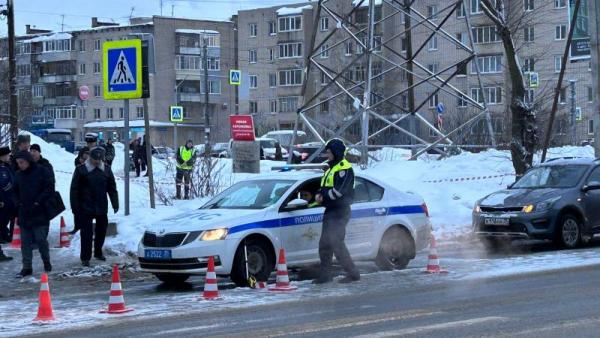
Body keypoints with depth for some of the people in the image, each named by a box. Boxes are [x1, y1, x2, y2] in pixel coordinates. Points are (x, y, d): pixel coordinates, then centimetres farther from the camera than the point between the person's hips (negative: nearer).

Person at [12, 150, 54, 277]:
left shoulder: (42, 171, -6)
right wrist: (18, 203, 1)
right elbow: (15, 192, 18)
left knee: (41, 240, -2)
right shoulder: (18, 175, 8)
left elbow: (50, 188, -9)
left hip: (40, 213, -5)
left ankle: (46, 262, 18)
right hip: (24, 214, 5)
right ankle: (27, 267, 8)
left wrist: (38, 202, -13)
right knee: (25, 242, 4)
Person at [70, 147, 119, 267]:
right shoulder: (81, 170, -7)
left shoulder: (106, 170, 5)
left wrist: (115, 204, 6)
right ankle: (85, 258, 0)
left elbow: (112, 188, 10)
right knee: (87, 233, -5)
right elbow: (74, 189, -5)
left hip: (102, 207, 4)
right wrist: (75, 206, -8)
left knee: (101, 230, 14)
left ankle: (98, 252, 32)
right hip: (86, 208, -4)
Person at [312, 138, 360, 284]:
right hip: (330, 211, 10)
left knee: (336, 244, -13)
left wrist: (323, 196, -10)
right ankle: (325, 275, 14)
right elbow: (325, 187, 22)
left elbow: (338, 191, -23)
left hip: (339, 212, -10)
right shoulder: (332, 168, 20)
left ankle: (353, 273, -6)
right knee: (325, 244, 9)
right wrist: (320, 194, 0)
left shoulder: (344, 168, -13)